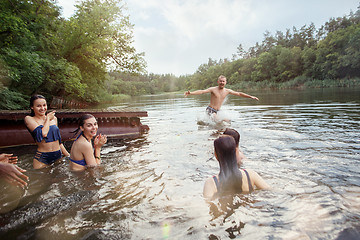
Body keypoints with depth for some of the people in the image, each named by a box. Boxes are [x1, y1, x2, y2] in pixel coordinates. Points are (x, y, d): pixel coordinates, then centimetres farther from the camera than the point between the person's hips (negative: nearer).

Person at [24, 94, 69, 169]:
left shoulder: (54, 118, 9)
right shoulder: (29, 119, -5)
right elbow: (43, 133, -22)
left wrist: (68, 155, 16)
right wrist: (48, 118, -6)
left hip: (58, 156, 4)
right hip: (42, 158, -4)